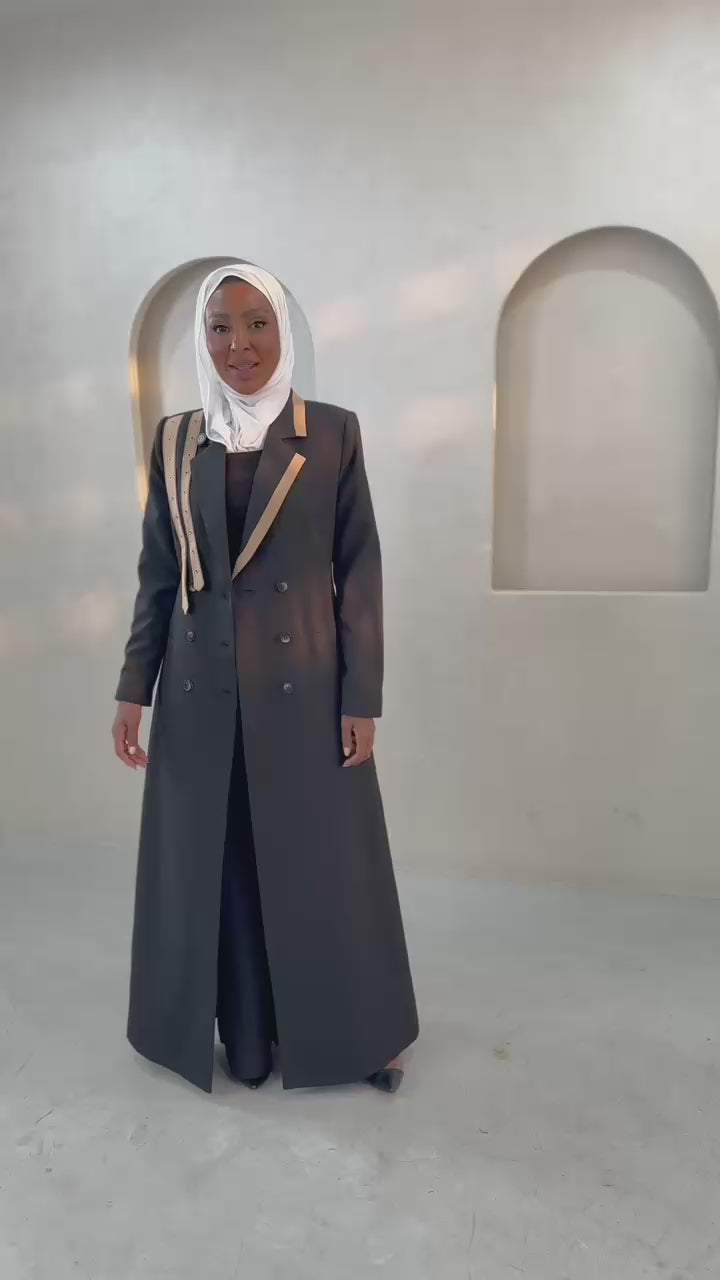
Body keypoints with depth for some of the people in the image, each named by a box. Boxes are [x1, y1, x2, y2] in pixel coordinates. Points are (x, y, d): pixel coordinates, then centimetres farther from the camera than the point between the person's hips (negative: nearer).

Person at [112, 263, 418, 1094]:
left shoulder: (333, 434, -1)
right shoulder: (175, 441, 6)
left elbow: (361, 572, -3)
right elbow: (158, 573, 7)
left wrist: (362, 699, -8)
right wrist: (134, 687, 2)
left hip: (304, 689, -2)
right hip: (201, 692, 3)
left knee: (324, 863, 8)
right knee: (216, 864, 10)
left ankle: (354, 1033, 30)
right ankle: (245, 1037, 31)